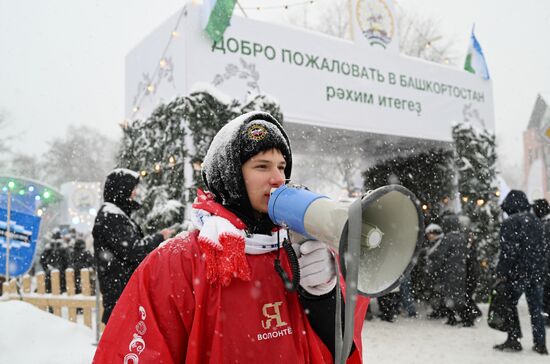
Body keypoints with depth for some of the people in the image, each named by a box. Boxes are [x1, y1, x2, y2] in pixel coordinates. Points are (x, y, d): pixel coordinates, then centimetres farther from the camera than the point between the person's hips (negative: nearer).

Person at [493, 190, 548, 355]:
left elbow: (508, 252, -18)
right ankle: (540, 344, 15)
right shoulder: (536, 221, 11)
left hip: (517, 273, -6)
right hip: (536, 273, 7)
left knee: (510, 304, 7)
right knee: (536, 309, 11)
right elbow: (543, 247, 16)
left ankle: (513, 339, 7)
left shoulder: (510, 223, -13)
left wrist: (501, 274, -13)